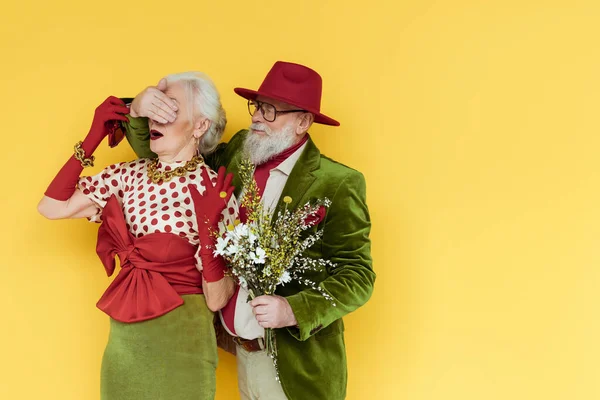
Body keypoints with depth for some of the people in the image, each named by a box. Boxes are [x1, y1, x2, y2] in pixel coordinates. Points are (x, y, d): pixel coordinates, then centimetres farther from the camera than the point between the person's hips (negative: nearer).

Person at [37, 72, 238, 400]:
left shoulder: (214, 190, -12)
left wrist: (207, 224, -29)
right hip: (124, 336, 4)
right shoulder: (130, 174, 1)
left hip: (181, 341, -4)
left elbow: (216, 300, -17)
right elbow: (52, 207, -8)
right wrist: (93, 138, -7)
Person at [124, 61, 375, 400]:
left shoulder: (337, 183, -15)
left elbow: (358, 277, -14)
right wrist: (140, 111, -13)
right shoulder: (237, 153, 0)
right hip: (243, 351, 5)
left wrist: (295, 311, -27)